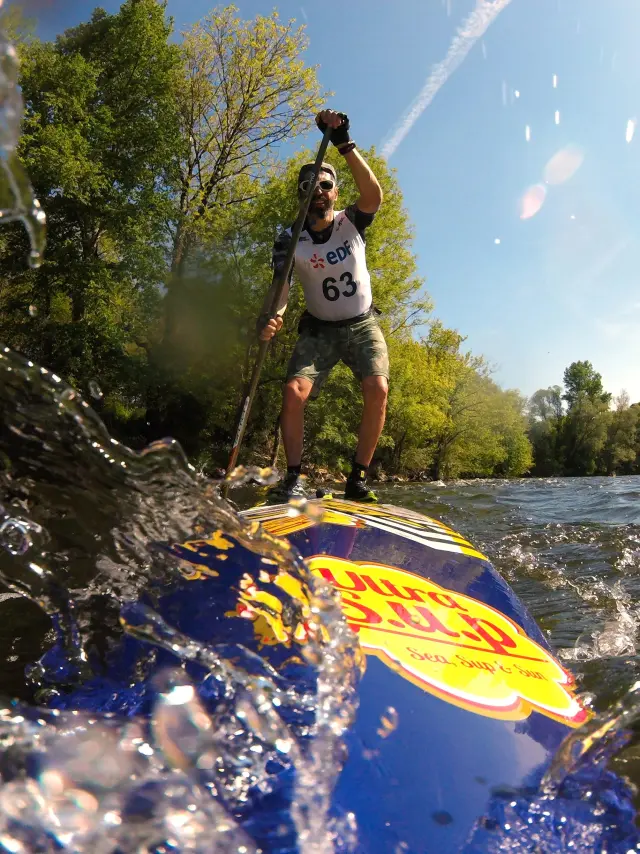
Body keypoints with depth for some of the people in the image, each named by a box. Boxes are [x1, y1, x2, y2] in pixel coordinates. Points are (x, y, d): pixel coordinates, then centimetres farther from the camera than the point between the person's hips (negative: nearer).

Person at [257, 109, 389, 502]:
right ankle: (294, 479, -12)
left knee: (377, 390, -23)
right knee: (294, 392, -21)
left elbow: (374, 195, -28)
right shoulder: (290, 241, -6)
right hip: (319, 329, 1)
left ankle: (358, 478, -12)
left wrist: (345, 145, -38)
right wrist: (270, 319, -40)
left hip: (363, 325, 0)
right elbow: (280, 290, -17)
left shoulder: (351, 223, -5)